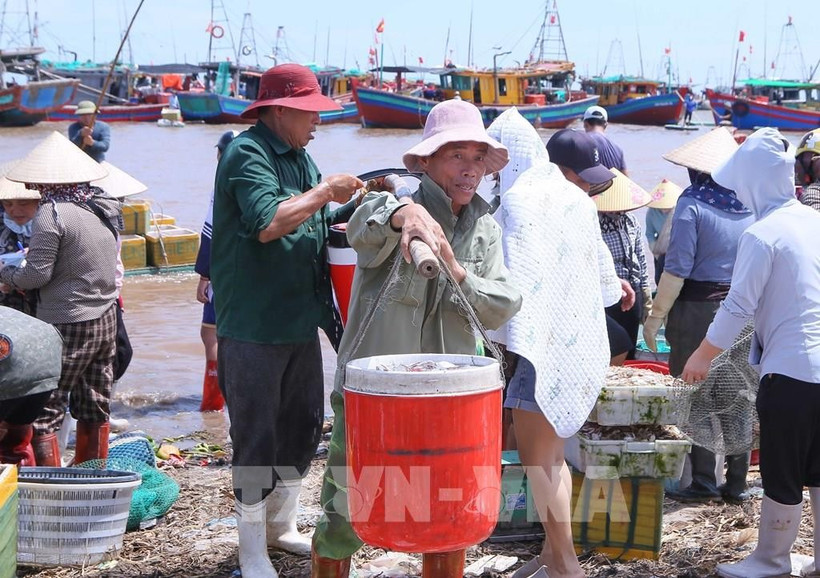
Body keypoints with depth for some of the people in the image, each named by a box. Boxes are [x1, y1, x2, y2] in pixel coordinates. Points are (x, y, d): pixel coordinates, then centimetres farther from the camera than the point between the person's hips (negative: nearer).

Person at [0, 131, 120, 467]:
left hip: (67, 325, -8)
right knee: (95, 408, 15)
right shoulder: (105, 207, 6)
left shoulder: (52, 213, -16)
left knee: (43, 414, -1)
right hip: (105, 318, 8)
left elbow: (37, 274, -16)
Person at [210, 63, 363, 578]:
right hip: (254, 324, -9)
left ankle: (282, 526, 35)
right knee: (256, 436, -1)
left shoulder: (299, 158, 14)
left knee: (303, 425, 18)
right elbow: (268, 223, -28)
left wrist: (356, 209, 4)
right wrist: (325, 193, -18)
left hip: (301, 320, 9)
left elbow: (317, 226, 21)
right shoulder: (248, 155, -14)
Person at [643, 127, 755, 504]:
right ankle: (736, 484, 17)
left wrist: (656, 316, -8)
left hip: (698, 307, -5)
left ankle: (703, 483, 5)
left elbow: (677, 269, -14)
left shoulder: (693, 203, -11)